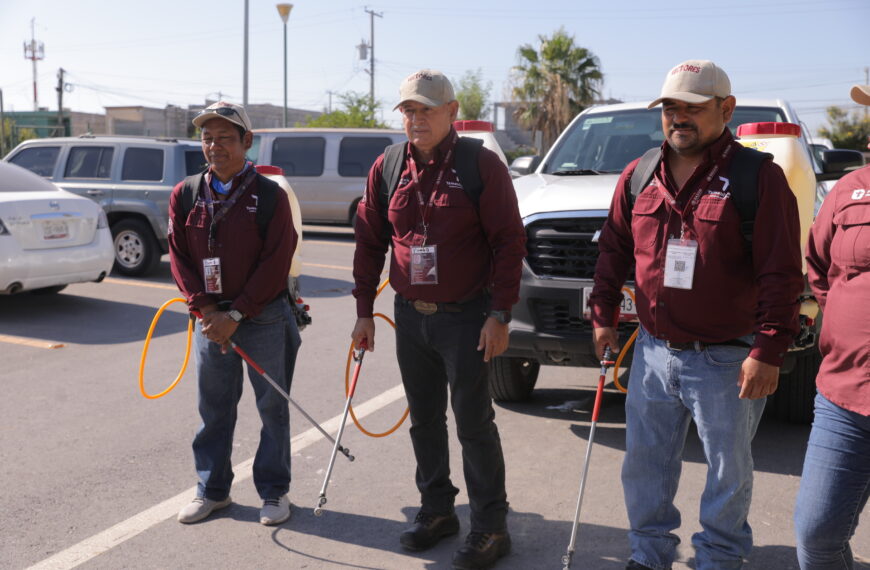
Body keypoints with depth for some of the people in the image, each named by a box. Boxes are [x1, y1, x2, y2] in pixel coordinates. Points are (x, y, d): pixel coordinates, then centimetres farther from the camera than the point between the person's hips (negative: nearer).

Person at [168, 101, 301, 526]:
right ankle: (213, 489, 29)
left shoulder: (269, 196, -7)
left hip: (264, 318, -3)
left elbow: (276, 263, -12)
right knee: (213, 409, 13)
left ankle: (274, 491, 21)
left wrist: (236, 314, -15)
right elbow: (179, 256, 4)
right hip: (209, 319, 4)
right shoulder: (185, 195, 5)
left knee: (273, 406, 7)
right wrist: (205, 307, -9)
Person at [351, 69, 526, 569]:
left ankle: (491, 527, 13)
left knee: (473, 422, 0)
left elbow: (509, 242, -11)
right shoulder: (388, 168, 6)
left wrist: (500, 314, -15)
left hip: (465, 317, -5)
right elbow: (370, 242, 9)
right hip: (410, 317, 5)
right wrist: (365, 311, 7)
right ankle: (437, 510, 31)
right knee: (424, 419, 15)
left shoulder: (482, 165, -9)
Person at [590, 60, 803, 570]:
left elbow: (781, 273, -12)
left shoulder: (759, 177, -9)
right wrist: (604, 315, 12)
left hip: (727, 360, -4)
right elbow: (614, 250, 15)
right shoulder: (639, 177, 6)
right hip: (654, 352, 5)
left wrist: (768, 351, -16)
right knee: (645, 465, 14)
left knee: (728, 472, 12)